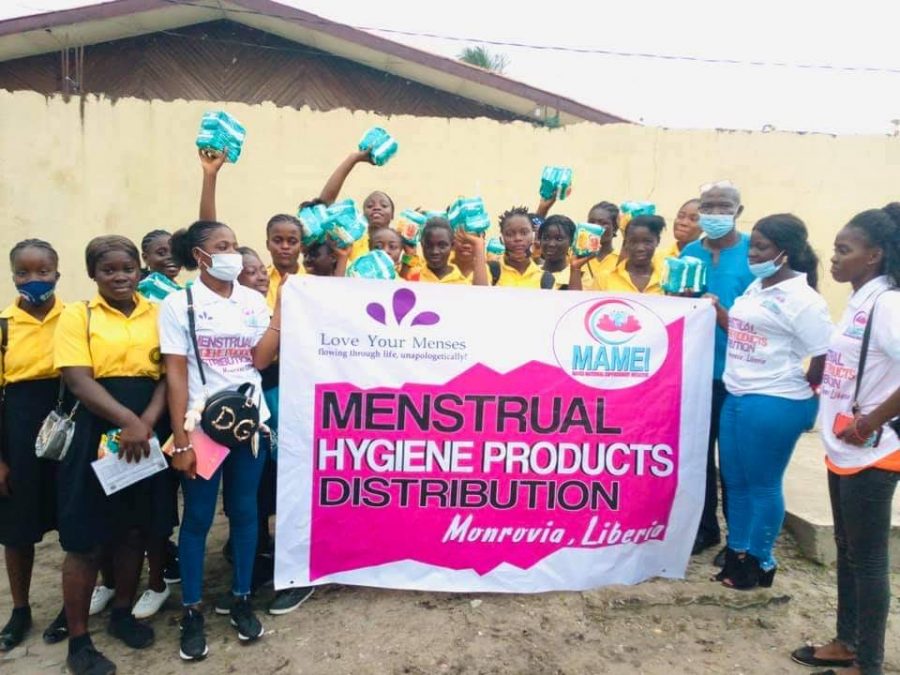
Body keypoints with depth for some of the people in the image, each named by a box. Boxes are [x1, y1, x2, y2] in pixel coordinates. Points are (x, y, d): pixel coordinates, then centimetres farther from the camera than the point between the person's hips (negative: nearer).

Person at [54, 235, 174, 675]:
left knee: (136, 530, 13)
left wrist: (147, 421, -16)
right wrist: (126, 419, -23)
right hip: (97, 434, -2)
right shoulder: (77, 315, 0)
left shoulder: (157, 314, 7)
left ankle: (122, 613, 34)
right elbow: (78, 380, -10)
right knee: (84, 538, 4)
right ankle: (78, 640, 20)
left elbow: (169, 373, 0)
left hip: (148, 434, 3)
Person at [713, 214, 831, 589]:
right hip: (737, 397, 9)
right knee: (735, 481, 16)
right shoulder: (756, 287, 11)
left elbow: (827, 356, -15)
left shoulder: (801, 299, -15)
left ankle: (760, 561, 23)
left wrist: (799, 389, -2)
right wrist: (717, 311, 9)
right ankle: (737, 551, 32)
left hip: (774, 404, -8)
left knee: (762, 484, 6)